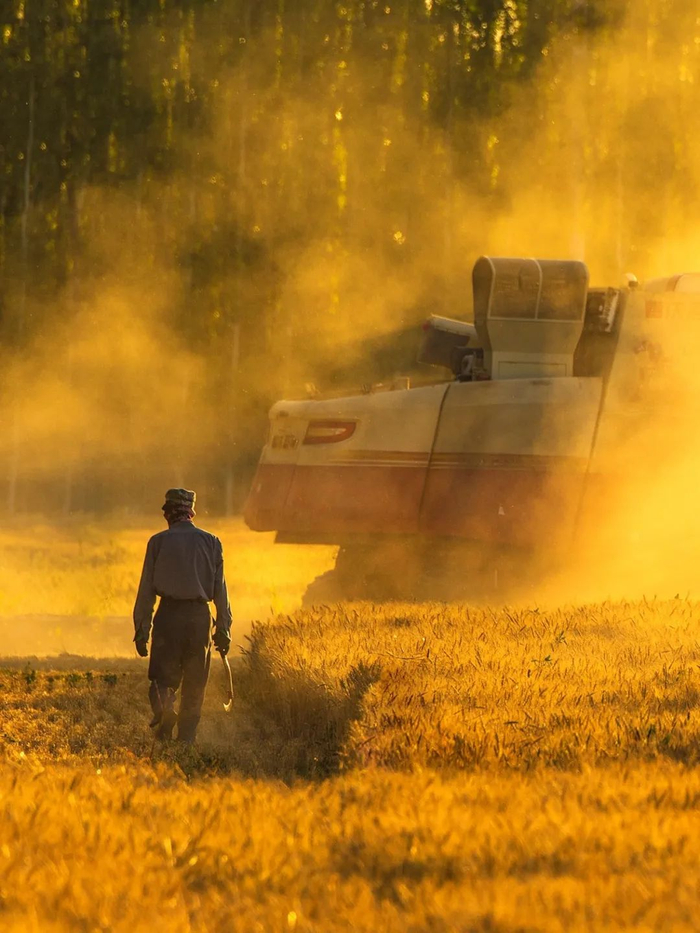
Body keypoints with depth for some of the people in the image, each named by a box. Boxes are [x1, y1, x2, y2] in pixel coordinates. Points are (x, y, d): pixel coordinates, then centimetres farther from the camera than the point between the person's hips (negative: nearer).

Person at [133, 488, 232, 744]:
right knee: (194, 685, 9)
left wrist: (142, 629, 4)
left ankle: (164, 705, -26)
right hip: (199, 617, 1)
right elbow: (220, 589, 6)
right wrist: (224, 628, 10)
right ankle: (186, 739, 7)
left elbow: (146, 589, 1)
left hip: (168, 616, -1)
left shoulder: (158, 542, 1)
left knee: (163, 677, 5)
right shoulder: (211, 542, 7)